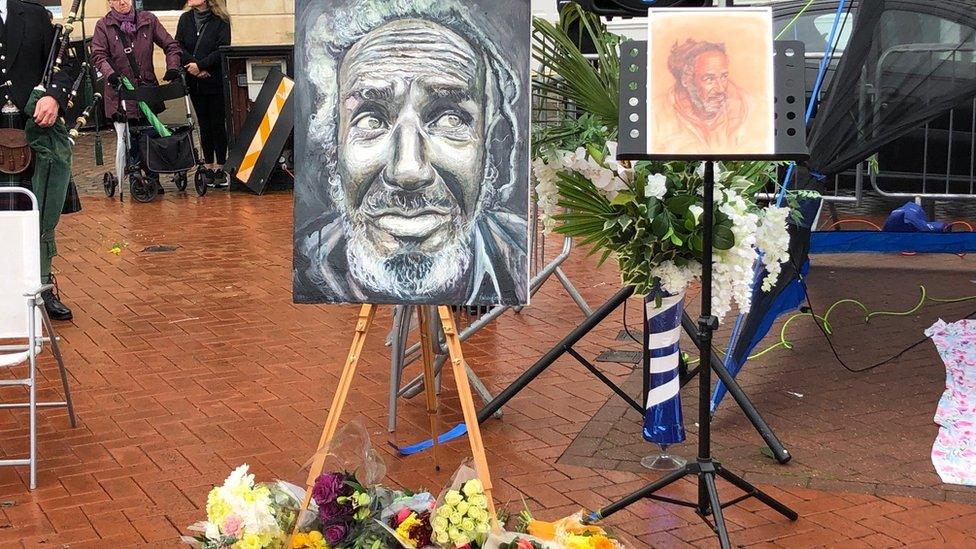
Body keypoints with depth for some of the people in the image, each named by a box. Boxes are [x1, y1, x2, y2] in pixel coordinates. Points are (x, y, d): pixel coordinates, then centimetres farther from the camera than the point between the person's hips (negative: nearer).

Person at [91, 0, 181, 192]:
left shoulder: (148, 20, 7)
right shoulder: (103, 26, 3)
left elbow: (170, 45, 7)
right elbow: (98, 55, -6)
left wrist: (173, 67, -10)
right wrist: (110, 73, -25)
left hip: (147, 88, 2)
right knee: (125, 139, -5)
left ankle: (153, 179, 15)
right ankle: (122, 182, 6)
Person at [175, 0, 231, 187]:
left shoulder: (220, 20, -4)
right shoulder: (185, 19, 9)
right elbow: (178, 46, 2)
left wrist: (200, 65, -17)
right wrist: (191, 64, -13)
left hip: (216, 81, -4)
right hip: (195, 81, 4)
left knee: (218, 124, 0)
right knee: (204, 125, 9)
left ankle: (220, 168, 7)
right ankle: (209, 167, 15)